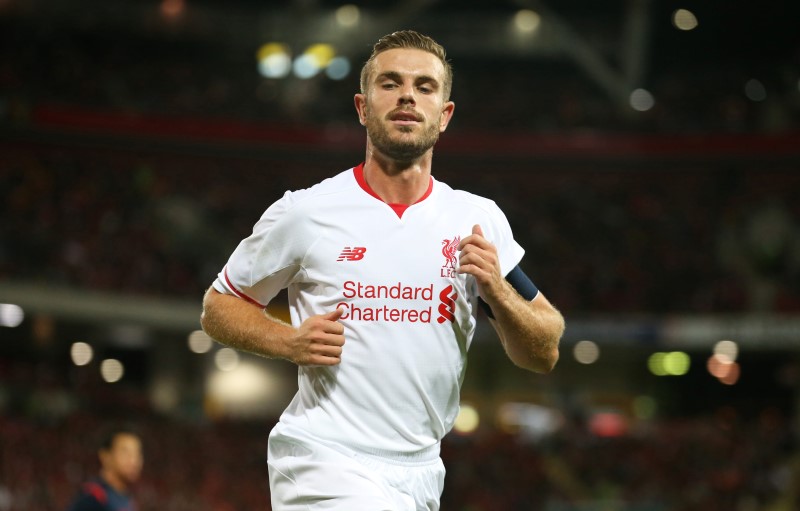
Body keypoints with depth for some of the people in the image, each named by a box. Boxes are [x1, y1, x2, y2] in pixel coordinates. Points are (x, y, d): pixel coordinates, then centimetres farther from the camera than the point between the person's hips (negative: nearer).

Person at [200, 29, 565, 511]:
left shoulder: (479, 220, 6)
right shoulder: (304, 213, -2)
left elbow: (544, 354, 8)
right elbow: (218, 307, 8)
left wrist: (497, 291, -10)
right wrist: (291, 341, -10)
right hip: (325, 465, -4)